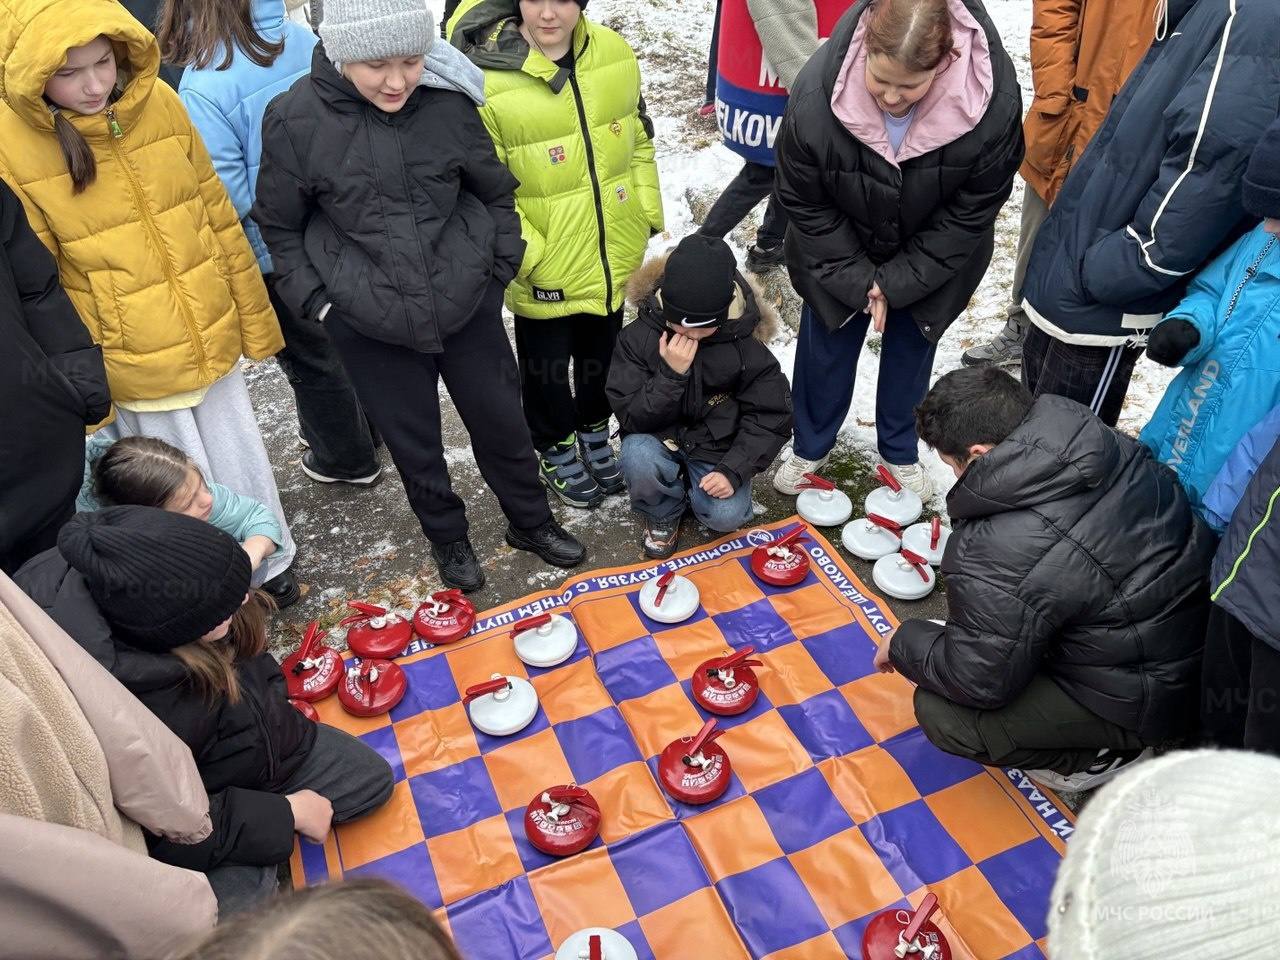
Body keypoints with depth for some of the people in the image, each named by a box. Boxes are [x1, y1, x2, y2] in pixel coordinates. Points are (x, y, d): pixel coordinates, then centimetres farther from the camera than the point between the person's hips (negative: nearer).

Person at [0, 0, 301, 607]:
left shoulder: (158, 103, -6)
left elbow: (218, 216, 3)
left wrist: (255, 318, 6)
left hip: (213, 340, 3)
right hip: (132, 367, -3)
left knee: (242, 460, 18)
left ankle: (269, 563, 43)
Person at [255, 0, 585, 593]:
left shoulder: (448, 104, -9)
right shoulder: (295, 120, -12)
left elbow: (497, 194, 6)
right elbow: (279, 228, 0)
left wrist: (500, 268, 2)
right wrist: (314, 302, -5)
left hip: (467, 306, 1)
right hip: (368, 326, -1)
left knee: (501, 421, 15)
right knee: (413, 443, 14)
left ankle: (531, 522, 40)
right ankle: (447, 538, 40)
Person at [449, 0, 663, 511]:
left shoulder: (614, 53, -4)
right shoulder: (485, 78, -21)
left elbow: (639, 139, 9)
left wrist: (647, 215, 8)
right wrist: (528, 254, -19)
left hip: (613, 256, 5)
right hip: (546, 271, -5)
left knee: (603, 353, 24)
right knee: (546, 363, 17)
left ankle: (594, 433, 50)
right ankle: (556, 450, 42)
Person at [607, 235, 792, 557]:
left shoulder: (746, 342, -15)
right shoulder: (638, 336, -17)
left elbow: (771, 417, -11)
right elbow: (632, 418, -18)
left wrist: (733, 471, -23)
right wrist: (671, 374, -33)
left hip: (718, 448, 0)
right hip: (661, 440, 0)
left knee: (727, 516, -23)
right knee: (638, 456, -34)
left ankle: (690, 485, 13)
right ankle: (664, 512, 0)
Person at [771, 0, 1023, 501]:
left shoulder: (994, 98, -33)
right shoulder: (816, 93, -34)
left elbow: (972, 212, -19)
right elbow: (804, 204, -19)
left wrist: (896, 283, -18)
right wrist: (857, 282, -17)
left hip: (931, 255, 1)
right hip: (838, 252, 0)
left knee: (911, 344, 15)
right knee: (826, 342, 12)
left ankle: (899, 451, 39)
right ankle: (810, 446, 36)